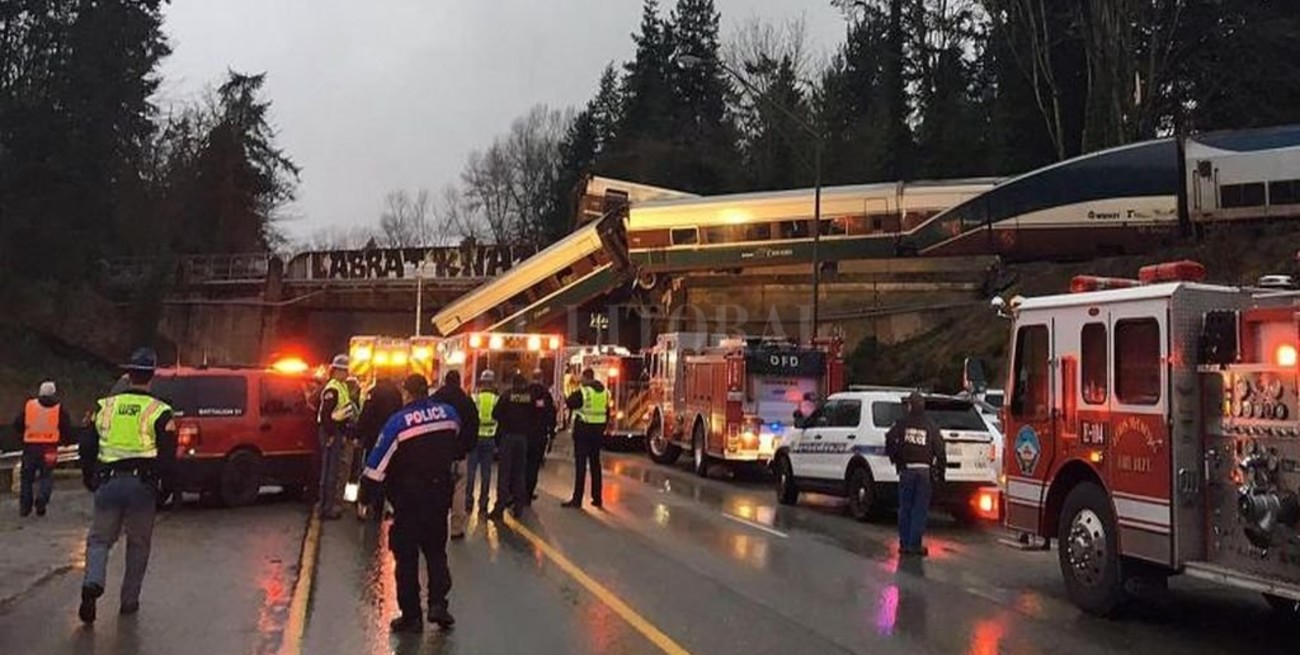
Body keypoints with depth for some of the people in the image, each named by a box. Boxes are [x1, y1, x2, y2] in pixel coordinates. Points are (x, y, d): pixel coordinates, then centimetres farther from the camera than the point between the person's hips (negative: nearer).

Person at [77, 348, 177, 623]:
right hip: (142, 485, -2)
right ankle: (129, 600, 16)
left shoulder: (105, 407, 7)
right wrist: (163, 482, 10)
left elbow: (87, 448, 11)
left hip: (108, 483, 2)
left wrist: (89, 480, 24)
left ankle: (93, 582, -14)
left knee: (99, 538, 13)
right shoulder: (159, 412, -2)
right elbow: (168, 457, -5)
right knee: (138, 544, 12)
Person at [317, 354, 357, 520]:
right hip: (331, 433, -10)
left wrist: (344, 433, 16)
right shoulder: (332, 389, -17)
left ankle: (331, 504, 27)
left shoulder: (342, 387, 14)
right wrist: (330, 435, -22)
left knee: (334, 470, 17)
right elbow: (325, 414, -25)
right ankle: (326, 508, 1)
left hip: (338, 433, 10)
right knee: (329, 471, -5)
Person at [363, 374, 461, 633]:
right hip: (440, 493, 3)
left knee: (406, 554, 7)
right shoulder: (449, 413, -3)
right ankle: (438, 603, 2)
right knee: (436, 549, 17)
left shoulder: (398, 422, -14)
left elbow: (377, 465, -13)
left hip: (409, 497, -3)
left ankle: (411, 615, 8)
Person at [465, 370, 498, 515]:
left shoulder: (474, 398, -8)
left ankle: (469, 501, 9)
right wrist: (498, 443, 11)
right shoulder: (498, 400, -4)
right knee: (486, 472, 7)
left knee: (471, 470, 7)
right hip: (490, 438, 1)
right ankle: (483, 503, 10)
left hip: (475, 437, -1)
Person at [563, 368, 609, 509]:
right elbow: (607, 412, 11)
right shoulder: (604, 391, 6)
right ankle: (597, 498, 16)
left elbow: (569, 403, -7)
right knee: (595, 463, 13)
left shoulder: (582, 391, -14)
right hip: (598, 431, 6)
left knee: (581, 464, -3)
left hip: (584, 430, -6)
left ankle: (577, 499, -2)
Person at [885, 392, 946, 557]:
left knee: (905, 508, 10)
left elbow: (890, 440, -11)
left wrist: (895, 459, 0)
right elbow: (939, 448, 2)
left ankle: (904, 544, 11)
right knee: (920, 509, 4)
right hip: (924, 469, 0)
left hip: (906, 469, 0)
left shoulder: (902, 423, 1)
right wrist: (941, 468, 10)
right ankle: (915, 544, 2)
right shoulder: (930, 426, 4)